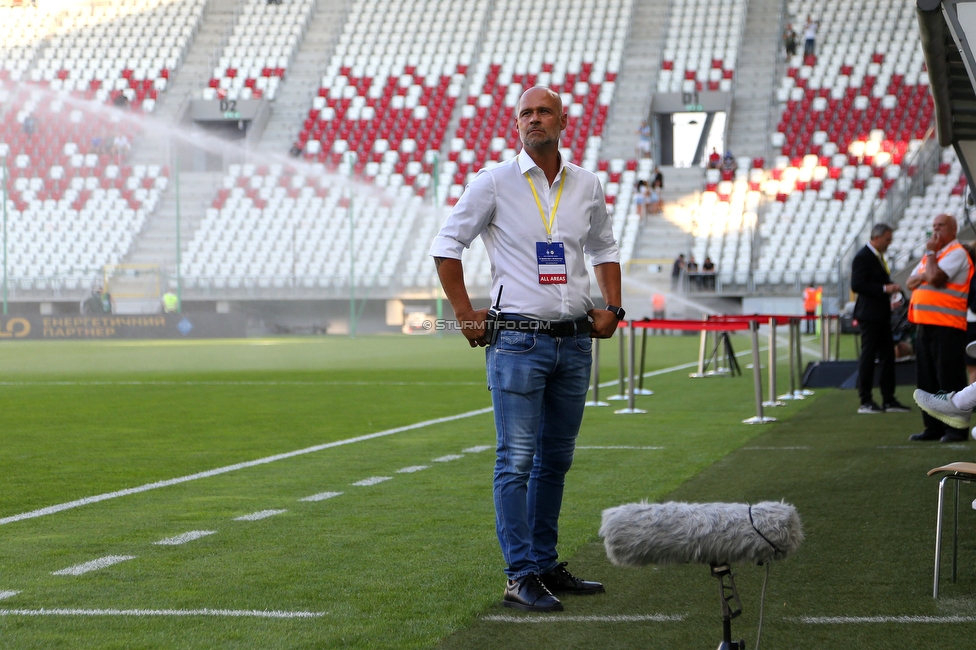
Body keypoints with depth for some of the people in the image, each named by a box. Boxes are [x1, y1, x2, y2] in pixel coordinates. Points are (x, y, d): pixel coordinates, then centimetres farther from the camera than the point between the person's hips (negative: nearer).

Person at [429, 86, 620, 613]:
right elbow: (446, 245, 2)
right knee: (517, 460, -8)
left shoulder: (587, 185, 10)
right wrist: (465, 315, -4)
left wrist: (612, 307, 10)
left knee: (556, 458, 11)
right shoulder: (494, 182, -3)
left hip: (575, 341, 5)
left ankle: (545, 565, 20)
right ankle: (520, 577, -6)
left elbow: (604, 249, 24)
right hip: (517, 340, -5)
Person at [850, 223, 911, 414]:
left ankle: (889, 400, 14)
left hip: (882, 316, 10)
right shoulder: (863, 257, -14)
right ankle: (865, 401, 0)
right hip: (869, 315, -10)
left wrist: (891, 288, 9)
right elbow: (857, 285, -22)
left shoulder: (878, 256, 16)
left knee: (887, 356, 10)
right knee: (868, 357, -5)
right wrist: (885, 289, -22)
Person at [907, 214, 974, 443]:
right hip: (925, 323, 9)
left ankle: (956, 428, -4)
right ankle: (934, 426, 15)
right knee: (927, 378, 10)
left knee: (949, 377, -8)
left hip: (947, 326, -9)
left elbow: (935, 278, -21)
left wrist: (930, 253, -7)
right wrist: (923, 276, -4)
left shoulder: (956, 253, -7)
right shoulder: (930, 255, 21)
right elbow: (910, 283, 16)